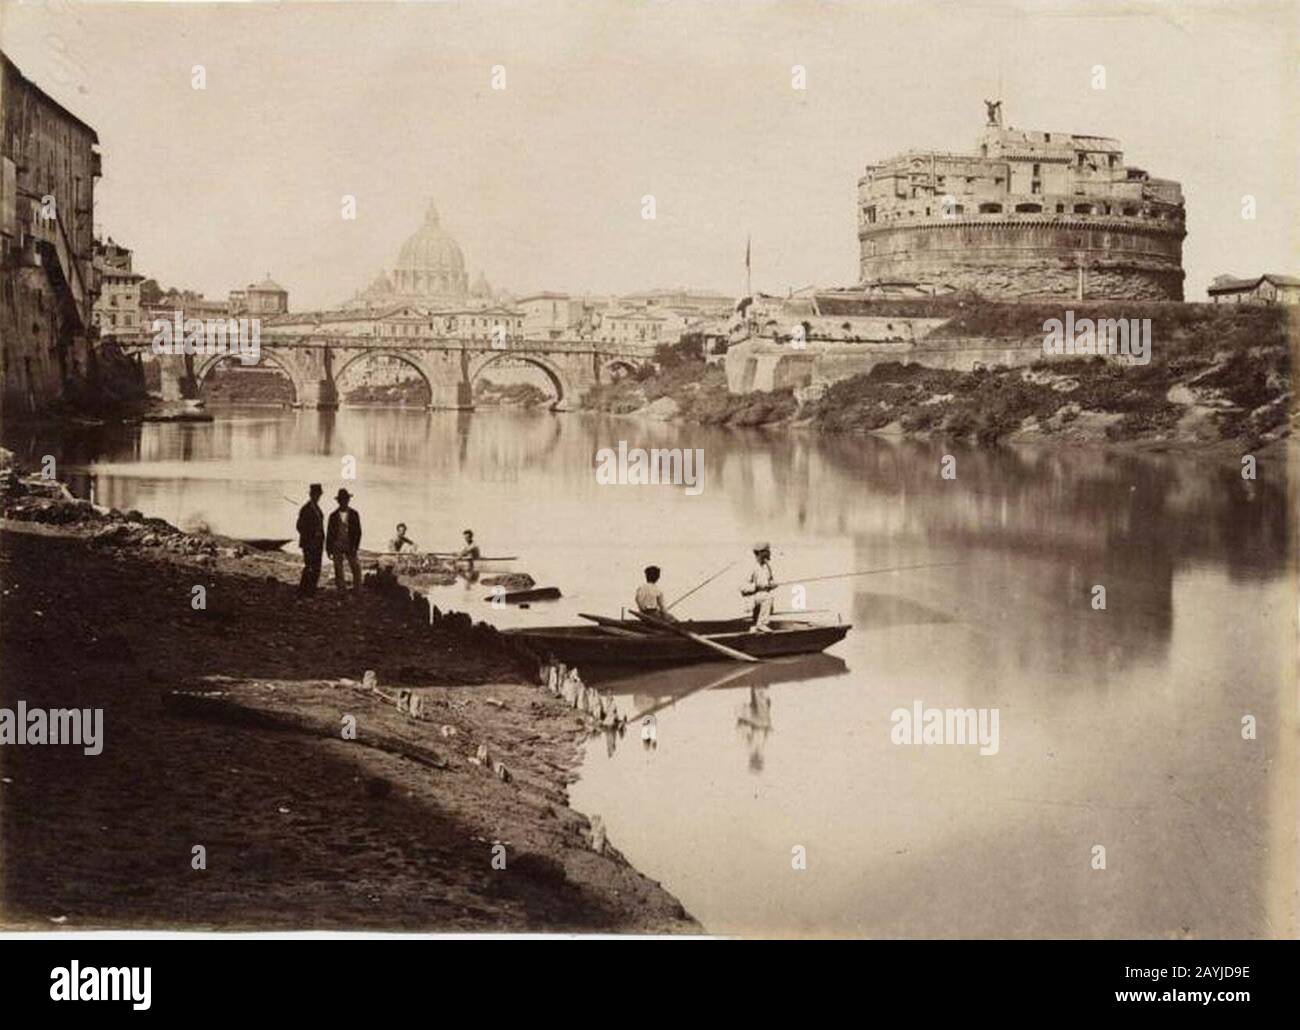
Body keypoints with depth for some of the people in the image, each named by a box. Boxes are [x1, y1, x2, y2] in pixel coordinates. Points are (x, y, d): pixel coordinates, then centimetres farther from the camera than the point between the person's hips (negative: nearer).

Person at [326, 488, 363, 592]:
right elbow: (329, 533, 8)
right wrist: (328, 548, 3)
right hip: (337, 547, 1)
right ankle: (341, 590, 7)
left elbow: (358, 532, 3)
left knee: (356, 568, -6)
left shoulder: (354, 514, 4)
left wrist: (355, 546, -6)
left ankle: (357, 590, 0)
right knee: (338, 570, 2)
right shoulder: (333, 516, 6)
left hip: (350, 547, -1)